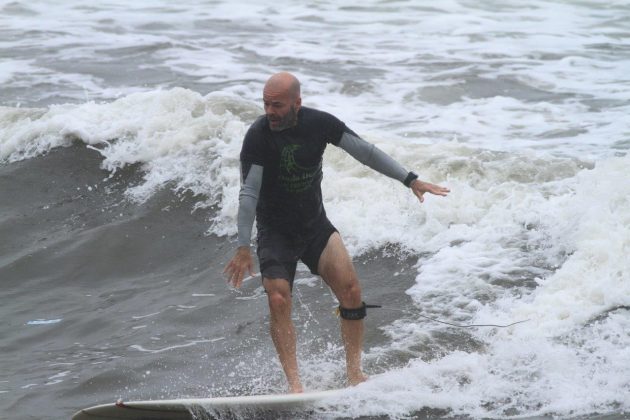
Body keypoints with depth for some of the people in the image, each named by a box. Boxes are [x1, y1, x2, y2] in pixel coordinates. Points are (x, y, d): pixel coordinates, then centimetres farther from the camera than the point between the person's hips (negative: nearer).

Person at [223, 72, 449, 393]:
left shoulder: (319, 123, -9)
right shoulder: (258, 137, -20)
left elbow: (365, 152, 0)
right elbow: (249, 194, -23)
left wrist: (410, 180, -1)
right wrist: (243, 248, -29)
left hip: (315, 225, 3)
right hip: (275, 232, -3)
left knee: (350, 290, -12)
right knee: (278, 302, -19)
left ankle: (354, 373, -3)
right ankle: (294, 385, -17)